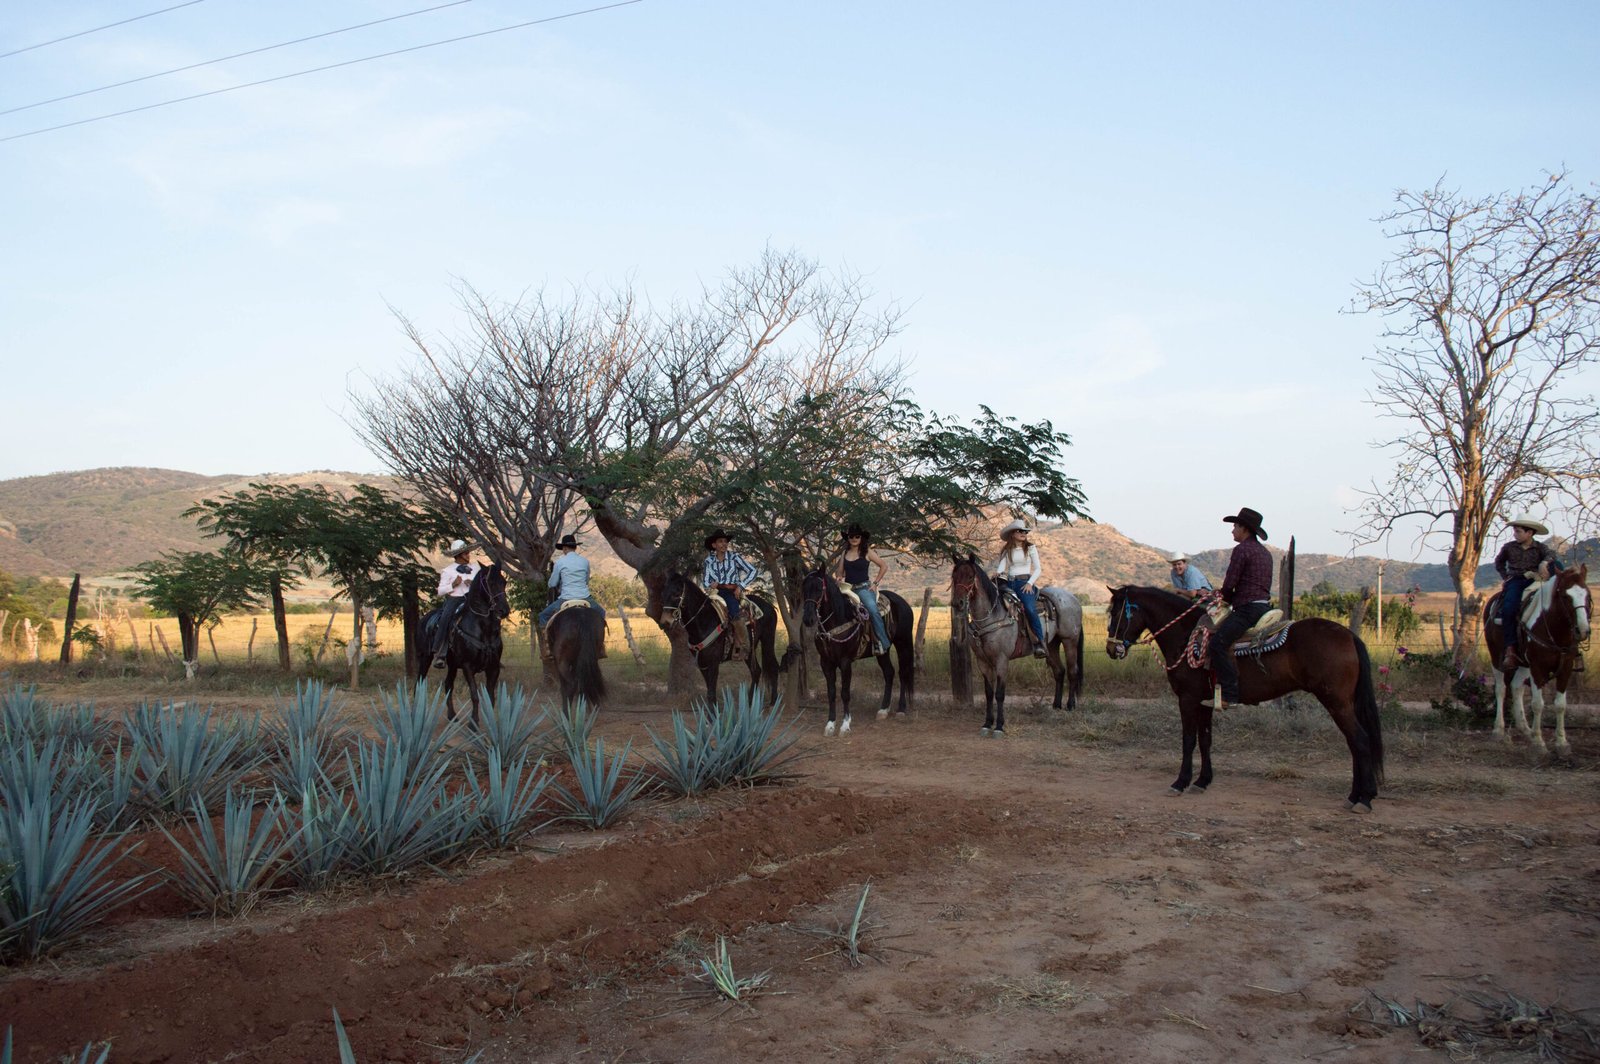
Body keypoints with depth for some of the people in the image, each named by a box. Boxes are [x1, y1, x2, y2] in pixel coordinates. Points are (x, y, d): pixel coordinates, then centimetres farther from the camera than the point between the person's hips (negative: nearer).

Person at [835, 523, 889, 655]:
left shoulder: (867, 552, 1)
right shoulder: (844, 553, 14)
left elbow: (884, 567, 5)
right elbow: (840, 571, 21)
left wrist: (875, 583, 0)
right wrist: (838, 577, -2)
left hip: (864, 588, -5)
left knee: (873, 610, -29)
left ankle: (882, 643, -25)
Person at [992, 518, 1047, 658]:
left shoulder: (1030, 548, 6)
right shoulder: (1007, 551, 13)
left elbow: (1038, 569, 4)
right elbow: (1001, 567, 3)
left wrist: (1030, 583, -9)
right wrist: (998, 574, -20)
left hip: (1025, 582, -4)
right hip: (1009, 582, 4)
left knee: (1030, 609, -28)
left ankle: (1040, 643, -25)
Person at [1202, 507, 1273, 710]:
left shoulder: (1241, 550, -8)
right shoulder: (1265, 552, 22)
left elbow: (1230, 583, -11)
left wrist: (1226, 599, 10)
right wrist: (1231, 597, 22)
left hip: (1248, 608, -11)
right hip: (1265, 605, 11)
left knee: (1219, 642, -19)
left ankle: (1229, 694, -28)